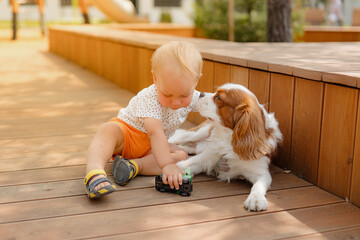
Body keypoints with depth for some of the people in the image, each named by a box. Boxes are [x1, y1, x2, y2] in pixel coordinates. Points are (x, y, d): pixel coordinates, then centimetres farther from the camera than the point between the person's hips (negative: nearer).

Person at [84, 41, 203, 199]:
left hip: (151, 147, 5)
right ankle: (94, 172, -59)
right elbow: (155, 132, -45)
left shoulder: (192, 98, -13)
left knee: (182, 156, -21)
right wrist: (167, 165, -54)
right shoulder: (149, 98, -32)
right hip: (125, 130, -5)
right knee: (108, 130, -36)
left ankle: (133, 165, -35)